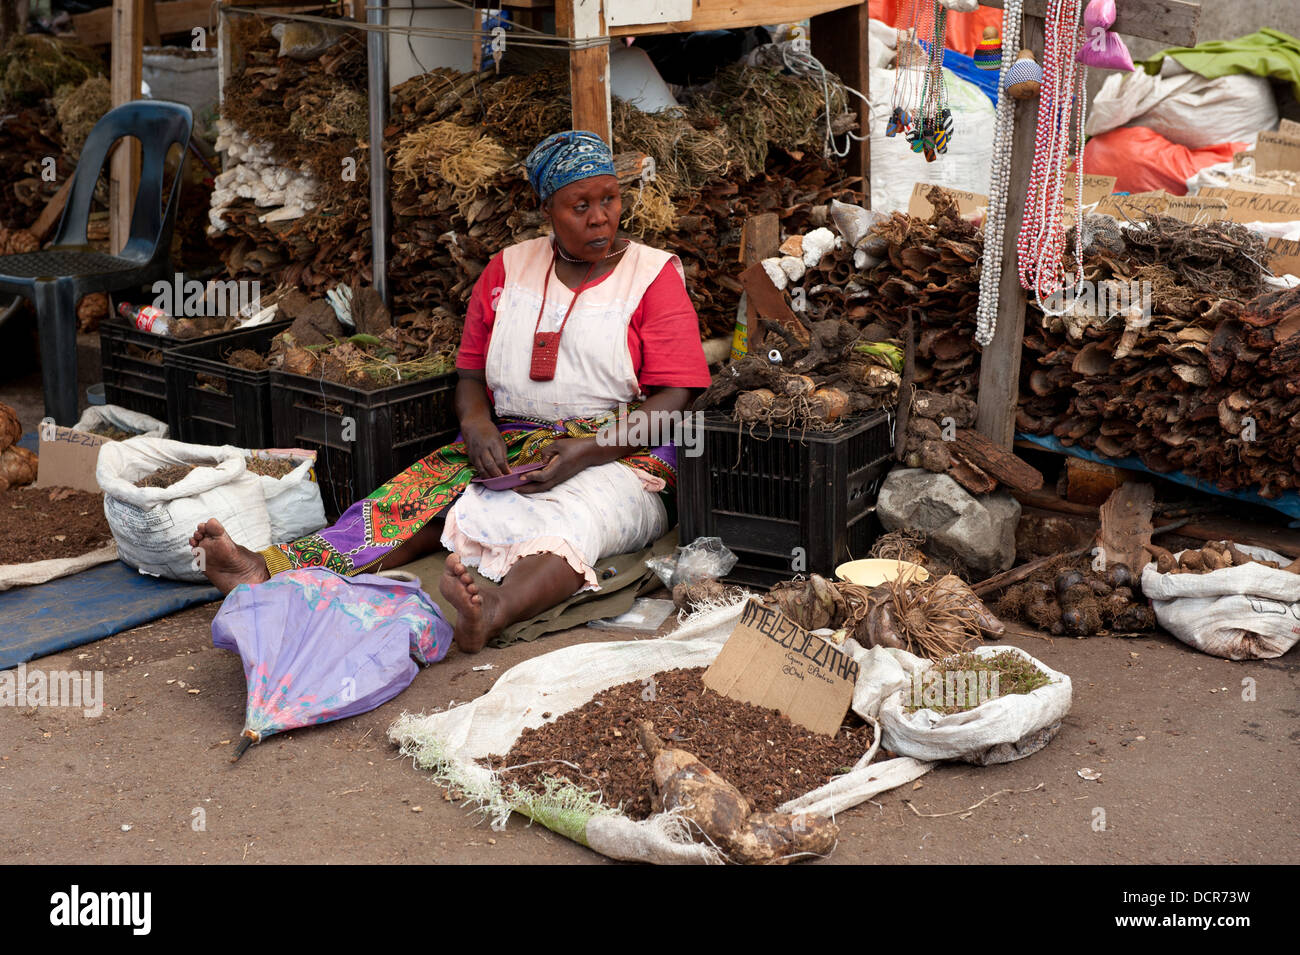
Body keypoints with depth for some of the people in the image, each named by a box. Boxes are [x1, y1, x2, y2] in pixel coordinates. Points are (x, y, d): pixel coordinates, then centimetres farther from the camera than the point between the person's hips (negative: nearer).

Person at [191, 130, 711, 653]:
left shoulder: (655, 276, 1)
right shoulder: (508, 270, 13)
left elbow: (674, 399, -8)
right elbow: (471, 375, 16)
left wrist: (586, 451, -22)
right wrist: (477, 424, -9)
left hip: (620, 458, -5)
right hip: (508, 451, 5)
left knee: (569, 519, -39)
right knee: (419, 498, -21)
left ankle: (491, 613, -69)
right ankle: (267, 569, -38)